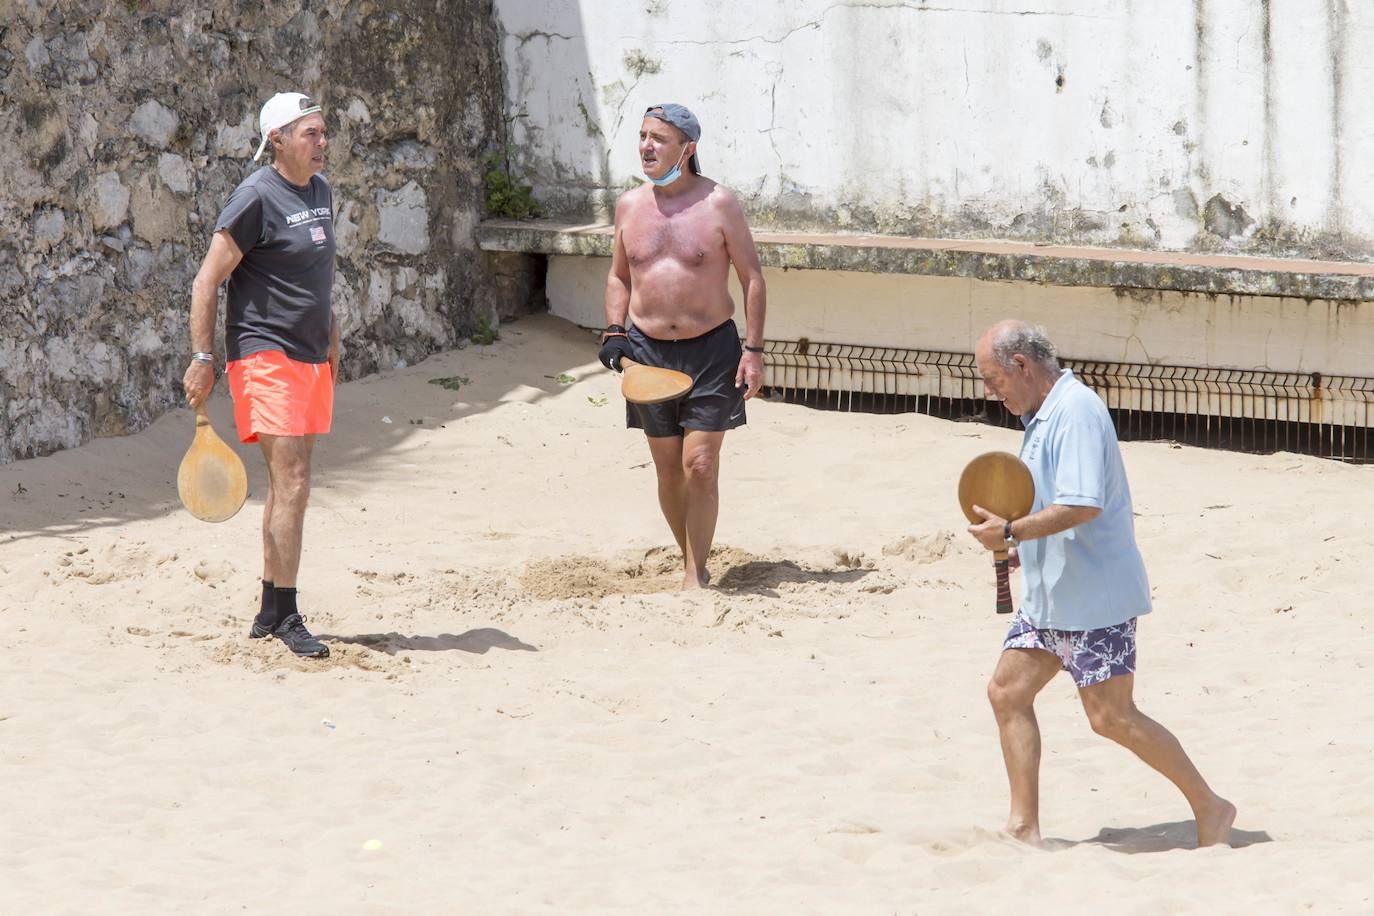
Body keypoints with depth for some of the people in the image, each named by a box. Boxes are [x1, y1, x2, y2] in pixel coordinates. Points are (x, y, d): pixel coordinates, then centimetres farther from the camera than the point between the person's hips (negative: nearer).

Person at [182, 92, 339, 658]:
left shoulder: (320, 190, 13)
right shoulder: (256, 198, -12)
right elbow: (206, 281, -11)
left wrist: (329, 338, 27)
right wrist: (202, 360, -16)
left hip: (310, 358, 8)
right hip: (265, 356, -8)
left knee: (287, 486, 11)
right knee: (291, 484, -14)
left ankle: (269, 614, 18)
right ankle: (286, 616, -11)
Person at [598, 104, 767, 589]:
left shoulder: (718, 203, -7)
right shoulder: (629, 206, 5)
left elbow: (752, 278, -2)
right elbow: (618, 276, 17)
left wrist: (753, 349, -8)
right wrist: (614, 331, 1)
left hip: (711, 349, -4)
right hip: (648, 349, 4)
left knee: (700, 466, -9)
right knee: (668, 469, 7)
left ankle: (695, 577, -2)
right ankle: (693, 562, 22)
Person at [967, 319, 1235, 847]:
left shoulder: (1076, 411, -18)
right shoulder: (1041, 416, 15)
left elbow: (1084, 505, -28)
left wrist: (1011, 532, -24)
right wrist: (1012, 531, 10)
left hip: (1095, 596, -10)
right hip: (1049, 595, 10)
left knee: (1111, 717, -8)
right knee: (1008, 690, 5)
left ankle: (1209, 808, 4)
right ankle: (1024, 827, 7)